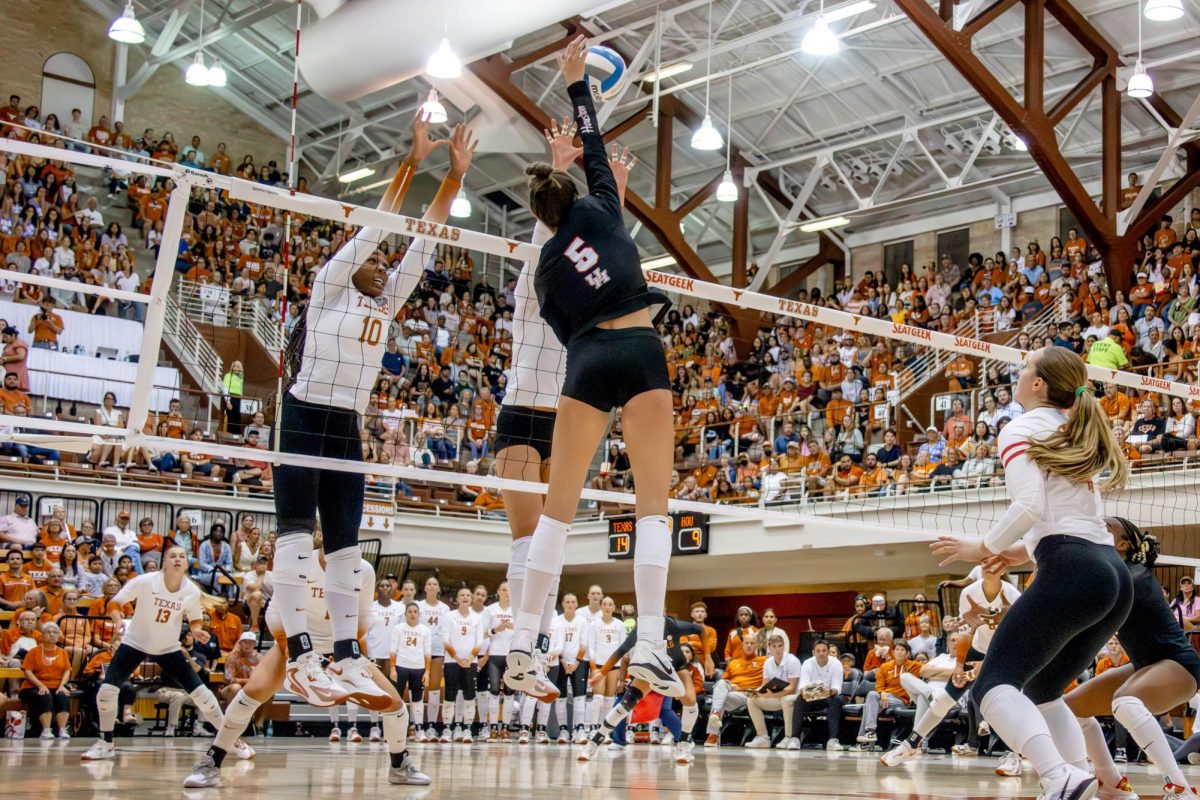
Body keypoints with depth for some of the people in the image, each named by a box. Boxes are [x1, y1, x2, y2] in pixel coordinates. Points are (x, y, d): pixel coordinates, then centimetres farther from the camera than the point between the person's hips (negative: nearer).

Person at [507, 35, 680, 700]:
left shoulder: (546, 270, 16)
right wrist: (576, 83, 30)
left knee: (559, 506, 8)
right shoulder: (598, 209, 12)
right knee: (653, 503, -3)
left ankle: (523, 640, 7)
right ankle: (650, 645, -15)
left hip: (587, 361, 2)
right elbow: (595, 149, 24)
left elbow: (571, 333, 15)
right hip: (641, 352, -2)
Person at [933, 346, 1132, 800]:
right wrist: (1026, 550, 27)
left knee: (995, 684, -10)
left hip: (1070, 573, -8)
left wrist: (984, 549, -2)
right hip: (1115, 576, 9)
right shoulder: (1077, 434, 24)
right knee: (1042, 692, 19)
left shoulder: (1021, 429, 1)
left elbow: (1029, 505, -13)